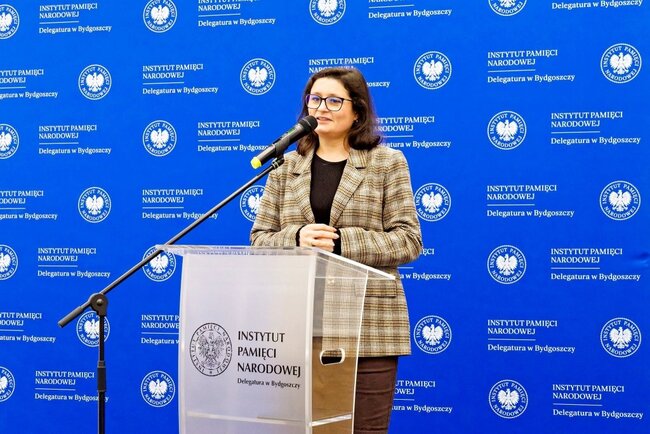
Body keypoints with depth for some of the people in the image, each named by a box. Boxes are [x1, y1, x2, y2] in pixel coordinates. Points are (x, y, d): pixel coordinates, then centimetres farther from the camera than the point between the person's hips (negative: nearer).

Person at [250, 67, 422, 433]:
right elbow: (259, 240, 11)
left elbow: (409, 240, -1)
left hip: (369, 323, -2)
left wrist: (342, 242, -13)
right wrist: (297, 237, -11)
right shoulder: (285, 166, 13)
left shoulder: (387, 163, 5)